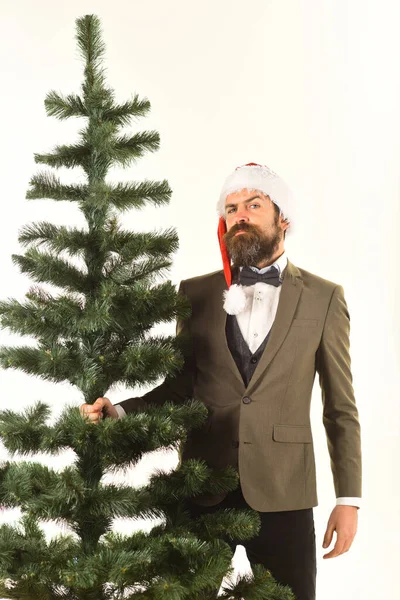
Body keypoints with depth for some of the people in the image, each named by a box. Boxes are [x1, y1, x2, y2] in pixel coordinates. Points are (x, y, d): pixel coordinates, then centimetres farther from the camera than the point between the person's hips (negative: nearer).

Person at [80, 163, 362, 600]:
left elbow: (341, 408, 3)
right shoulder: (195, 293, 6)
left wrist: (348, 498, -1)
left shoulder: (322, 297, 2)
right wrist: (119, 412, -8)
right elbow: (179, 387, 9)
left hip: (282, 493, -1)